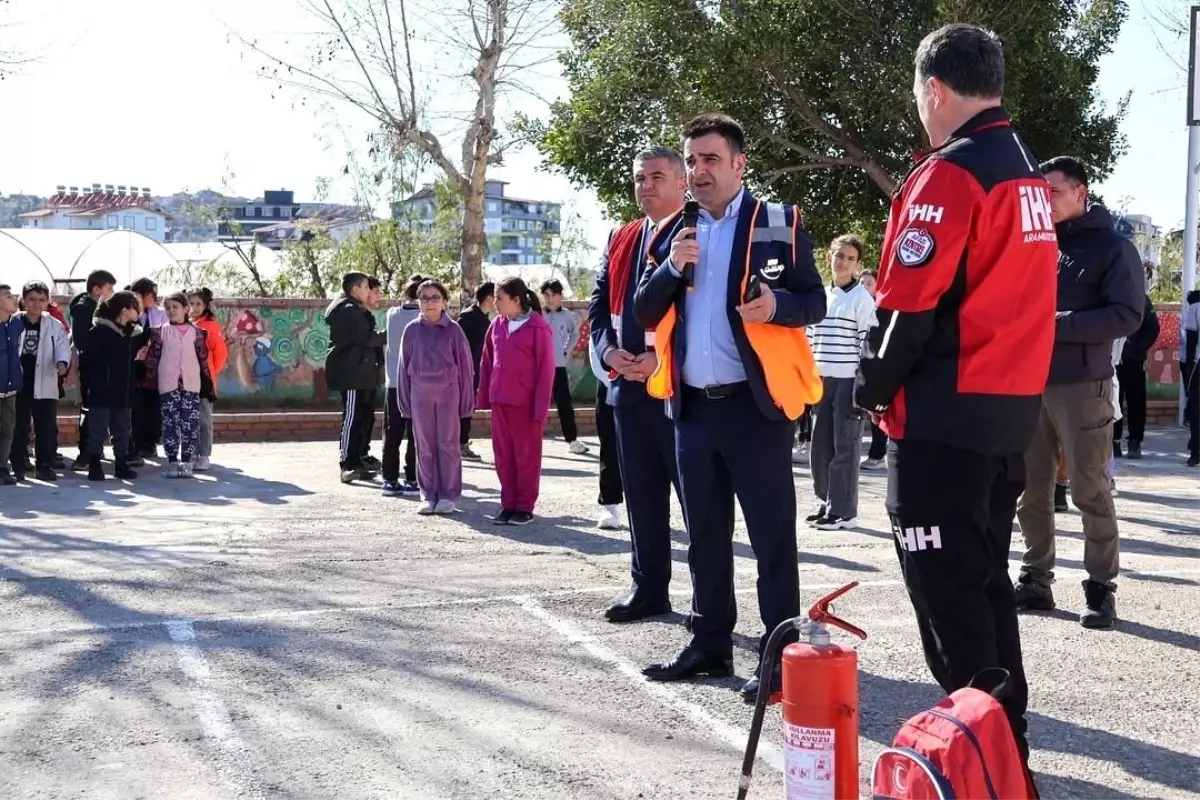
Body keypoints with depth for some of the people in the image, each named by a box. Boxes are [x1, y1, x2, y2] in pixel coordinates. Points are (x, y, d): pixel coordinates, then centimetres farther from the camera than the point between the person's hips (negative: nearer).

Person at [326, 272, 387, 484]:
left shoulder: (355, 311, 21)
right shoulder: (349, 311, -13)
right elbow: (367, 338, -19)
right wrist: (388, 336, -5)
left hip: (360, 374, 11)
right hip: (351, 375, -11)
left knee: (364, 417, 12)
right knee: (352, 418, -11)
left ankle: (355, 462, 18)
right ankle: (347, 464, -11)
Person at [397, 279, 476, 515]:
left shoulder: (453, 330, -2)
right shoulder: (412, 330, 3)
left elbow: (465, 365, 0)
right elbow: (404, 366, 6)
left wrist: (467, 400, -2)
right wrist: (405, 401, 3)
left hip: (448, 391, -2)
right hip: (420, 392, 2)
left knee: (448, 444, 2)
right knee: (424, 446, 6)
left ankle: (449, 496, 8)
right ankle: (428, 496, 13)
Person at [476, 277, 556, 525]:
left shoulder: (538, 327, -10)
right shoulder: (496, 325, 7)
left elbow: (546, 370, -10)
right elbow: (486, 362, 13)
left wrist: (541, 407, -13)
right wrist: (483, 397, 9)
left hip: (526, 403, -6)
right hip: (499, 401, 6)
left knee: (527, 455, 4)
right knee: (503, 455, 9)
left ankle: (525, 507, 12)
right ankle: (508, 504, 18)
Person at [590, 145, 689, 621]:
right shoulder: (621, 240, 17)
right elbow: (599, 304, 17)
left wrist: (664, 357, -19)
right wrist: (608, 350, -2)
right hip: (628, 385, 7)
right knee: (642, 496, 13)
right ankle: (648, 589, 23)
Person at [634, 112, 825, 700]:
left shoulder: (780, 224, 0)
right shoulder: (671, 233, 13)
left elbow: (815, 301, -3)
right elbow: (643, 313, 8)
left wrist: (777, 304, -24)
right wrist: (671, 267, -10)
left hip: (756, 403, -5)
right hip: (693, 406, 5)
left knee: (771, 534, -2)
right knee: (704, 534, 13)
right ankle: (710, 642, 24)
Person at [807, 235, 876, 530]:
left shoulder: (862, 298, -5)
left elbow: (869, 344, -9)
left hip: (849, 380, -6)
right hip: (821, 380, 6)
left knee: (844, 447, -4)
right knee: (820, 445, 8)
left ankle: (844, 510, 1)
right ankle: (826, 502, 20)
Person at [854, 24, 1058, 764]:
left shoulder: (950, 173, -15)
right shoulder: (1029, 175, 14)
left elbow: (909, 303, -17)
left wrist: (874, 387, -3)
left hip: (945, 415, -9)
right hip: (1012, 407, 9)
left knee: (946, 588, -2)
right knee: (986, 578, 16)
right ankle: (1007, 742, 23)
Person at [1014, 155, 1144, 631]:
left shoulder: (1113, 247, 1)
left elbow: (1127, 316, -9)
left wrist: (1056, 324, -16)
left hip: (1082, 385, -5)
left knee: (1090, 492, -2)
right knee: (1030, 490, 7)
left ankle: (1100, 590, 5)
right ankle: (1035, 581, 17)